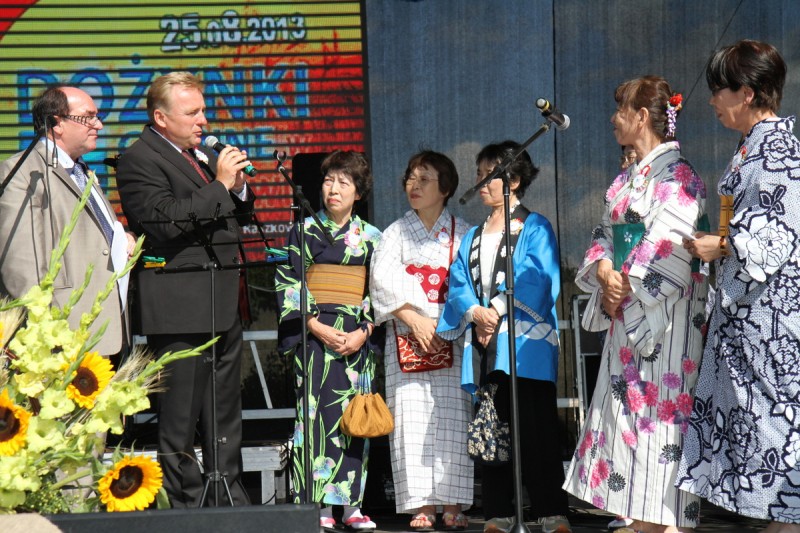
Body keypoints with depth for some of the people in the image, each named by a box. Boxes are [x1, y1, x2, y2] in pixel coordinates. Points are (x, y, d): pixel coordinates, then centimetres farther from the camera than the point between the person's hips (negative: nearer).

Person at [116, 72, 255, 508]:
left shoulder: (205, 157, 19)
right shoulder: (139, 160, -7)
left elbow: (238, 217, 25)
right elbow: (166, 220, -20)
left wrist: (238, 187, 4)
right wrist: (220, 185, -16)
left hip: (224, 305, 9)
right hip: (179, 307, -8)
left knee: (226, 416, 13)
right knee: (180, 419, -4)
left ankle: (230, 499, 19)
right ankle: (186, 507, 0)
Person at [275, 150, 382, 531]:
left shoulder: (371, 238, 10)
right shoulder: (303, 232, 5)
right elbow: (288, 286, 0)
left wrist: (363, 332, -7)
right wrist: (317, 327, -11)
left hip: (357, 338, 2)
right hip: (314, 334, -2)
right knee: (316, 412, -8)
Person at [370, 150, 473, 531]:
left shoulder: (462, 234, 10)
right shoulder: (396, 233, 12)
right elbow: (383, 280, 0)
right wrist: (415, 320, -12)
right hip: (406, 338, 1)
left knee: (452, 415, -6)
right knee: (413, 416, -6)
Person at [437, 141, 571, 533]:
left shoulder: (534, 228, 5)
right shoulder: (472, 237, 22)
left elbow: (535, 279, -8)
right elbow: (458, 284, 12)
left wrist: (496, 309, -15)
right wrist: (475, 312, -8)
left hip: (525, 343, -6)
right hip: (483, 345, 6)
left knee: (535, 429, -9)